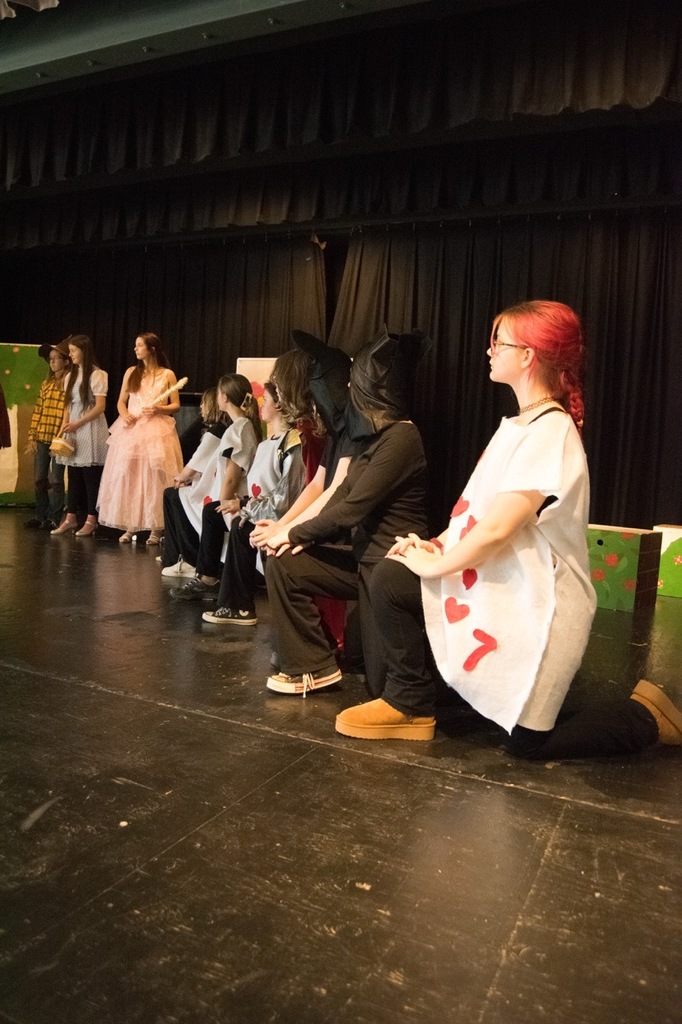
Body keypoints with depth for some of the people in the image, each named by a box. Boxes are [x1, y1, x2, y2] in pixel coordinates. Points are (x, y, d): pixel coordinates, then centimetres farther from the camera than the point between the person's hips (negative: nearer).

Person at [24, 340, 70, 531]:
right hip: (41, 438, 6)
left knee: (55, 479, -1)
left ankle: (54, 518, 8)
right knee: (39, 479, 9)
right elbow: (37, 411, 13)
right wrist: (32, 437, 7)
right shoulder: (46, 384, 14)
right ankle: (40, 516, 19)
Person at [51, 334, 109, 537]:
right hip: (73, 430, 6)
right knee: (73, 475, 8)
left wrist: (77, 424, -13)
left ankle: (91, 520, 3)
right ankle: (71, 517, 13)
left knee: (91, 476, -3)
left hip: (90, 428, -6)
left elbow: (100, 407, -10)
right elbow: (68, 405, 16)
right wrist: (65, 426, 1)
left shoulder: (97, 375, -5)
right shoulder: (70, 375, 15)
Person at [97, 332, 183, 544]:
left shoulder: (167, 374, 3)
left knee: (154, 477, -6)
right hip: (131, 429, 3)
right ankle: (129, 527, 7)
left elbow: (176, 405, 3)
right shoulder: (131, 372, 12)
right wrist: (124, 414, -8)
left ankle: (156, 528, 2)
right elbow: (121, 401, 13)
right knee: (127, 476, -1)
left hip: (157, 430, -3)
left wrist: (159, 409, -15)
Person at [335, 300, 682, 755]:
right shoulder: (521, 424, 8)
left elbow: (496, 527, -27)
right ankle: (410, 704, 9)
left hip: (535, 604, -8)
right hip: (497, 583, 8)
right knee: (389, 580, -6)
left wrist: (434, 566, -14)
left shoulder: (550, 433, -23)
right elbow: (477, 504, 11)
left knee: (529, 742, 4)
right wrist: (436, 545, -2)